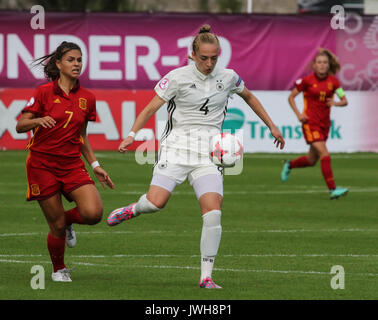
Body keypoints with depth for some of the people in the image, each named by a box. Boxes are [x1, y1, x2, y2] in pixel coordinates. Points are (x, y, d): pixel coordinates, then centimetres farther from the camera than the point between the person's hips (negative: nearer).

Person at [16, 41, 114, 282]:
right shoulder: (45, 92, -5)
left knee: (93, 213, -19)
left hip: (72, 164, 3)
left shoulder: (87, 98, 7)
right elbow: (20, 126, -5)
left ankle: (67, 220, 15)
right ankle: (59, 270, 24)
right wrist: (38, 120, -25)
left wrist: (95, 165, 10)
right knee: (57, 226, -3)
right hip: (42, 163, -3)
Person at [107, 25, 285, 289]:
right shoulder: (178, 77, -4)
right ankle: (133, 209, 17)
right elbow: (151, 108, -3)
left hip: (208, 154, 2)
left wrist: (272, 126, 29)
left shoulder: (228, 77, 7)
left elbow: (249, 97, 27)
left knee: (213, 212, -15)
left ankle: (206, 277, -8)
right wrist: (132, 135, -16)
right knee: (156, 202, -21)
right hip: (177, 146, -2)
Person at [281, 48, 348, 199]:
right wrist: (298, 114, -10)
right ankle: (332, 189, -19)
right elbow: (291, 97, 2)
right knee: (324, 154, -19)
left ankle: (289, 165, 42)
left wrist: (336, 103, -19)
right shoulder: (307, 80, -7)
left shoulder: (333, 81, 2)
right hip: (310, 123, -5)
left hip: (324, 123, 5)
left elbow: (345, 101, 3)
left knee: (311, 160, 13)